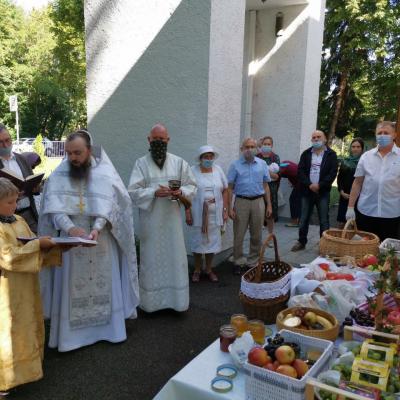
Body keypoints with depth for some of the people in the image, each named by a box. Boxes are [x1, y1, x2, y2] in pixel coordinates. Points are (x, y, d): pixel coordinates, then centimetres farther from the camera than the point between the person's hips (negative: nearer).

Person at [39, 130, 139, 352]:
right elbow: (54, 207, -12)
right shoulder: (59, 175, -2)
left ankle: (109, 327, 24)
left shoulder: (105, 172, -5)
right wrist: (70, 228, -29)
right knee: (72, 285, 5)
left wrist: (96, 228, -30)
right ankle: (71, 333, 17)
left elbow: (109, 204, -14)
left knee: (105, 283, 9)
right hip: (71, 241, 1)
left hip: (102, 240, 0)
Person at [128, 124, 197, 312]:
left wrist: (181, 192, -14)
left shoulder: (179, 162, 6)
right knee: (151, 259, 5)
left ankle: (177, 299, 18)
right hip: (150, 220, -1)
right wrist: (155, 192, -20)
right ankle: (151, 301, 17)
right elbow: (133, 191, -6)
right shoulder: (141, 163, 1)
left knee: (175, 257, 5)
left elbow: (192, 186, 7)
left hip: (172, 218, 2)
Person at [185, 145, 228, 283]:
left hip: (215, 213, 3)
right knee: (198, 241, 5)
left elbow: (225, 190, 7)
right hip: (198, 213, -3)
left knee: (212, 240, 8)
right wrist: (188, 212, -10)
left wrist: (225, 210, 2)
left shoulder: (218, 170, 5)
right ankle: (197, 270, 21)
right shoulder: (193, 171, -5)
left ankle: (209, 269, 24)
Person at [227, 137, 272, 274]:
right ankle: (238, 262, 17)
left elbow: (265, 186, 10)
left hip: (258, 201, 2)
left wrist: (269, 205, 5)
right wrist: (230, 208, -7)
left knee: (257, 235, 9)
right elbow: (230, 188, 0)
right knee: (239, 235, 3)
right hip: (241, 201, -2)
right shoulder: (235, 165, 1)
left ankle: (253, 262, 23)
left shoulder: (262, 164, 7)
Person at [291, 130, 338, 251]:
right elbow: (300, 171, 1)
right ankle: (301, 242, 19)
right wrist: (309, 185, -12)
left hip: (323, 192, -3)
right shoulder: (306, 154, 10)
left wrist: (319, 185, -15)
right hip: (307, 191, 3)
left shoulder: (331, 154, 2)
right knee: (304, 218, 8)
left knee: (324, 220, 2)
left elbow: (333, 172, -6)